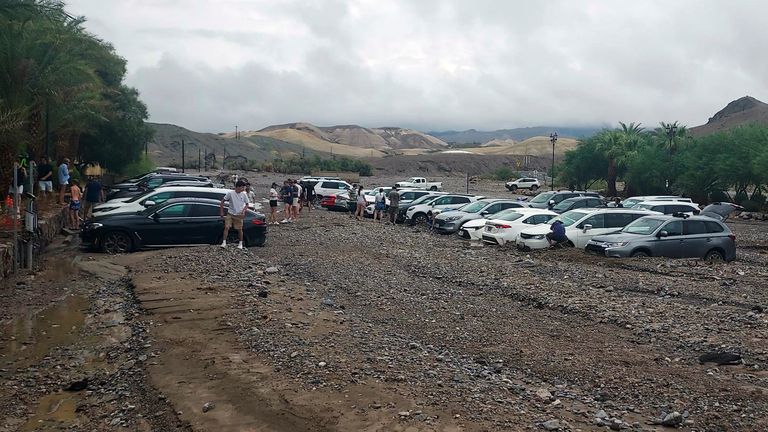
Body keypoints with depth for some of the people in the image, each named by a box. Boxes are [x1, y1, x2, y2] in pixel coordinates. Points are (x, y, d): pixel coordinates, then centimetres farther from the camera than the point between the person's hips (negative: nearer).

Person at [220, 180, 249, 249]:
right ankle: (224, 242, -2)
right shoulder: (230, 193, -9)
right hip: (230, 214, -1)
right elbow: (222, 201, -1)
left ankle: (240, 243, 20)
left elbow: (247, 204, 7)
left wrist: (243, 211, -11)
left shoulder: (244, 194, -2)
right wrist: (222, 212, -1)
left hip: (239, 215, 1)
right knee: (226, 227, -10)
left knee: (240, 229, 6)